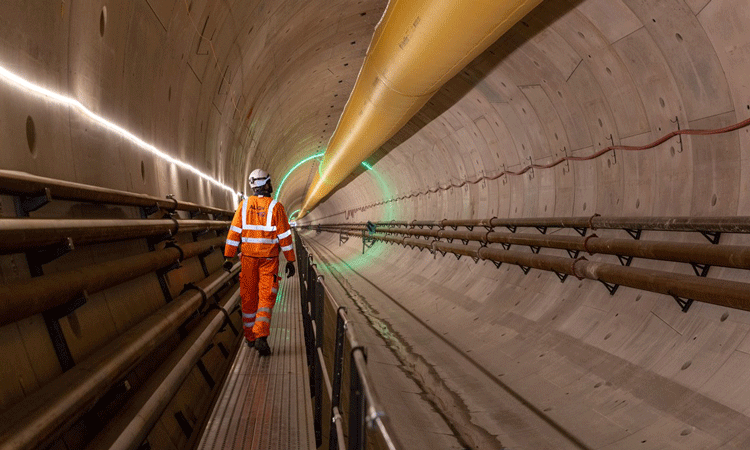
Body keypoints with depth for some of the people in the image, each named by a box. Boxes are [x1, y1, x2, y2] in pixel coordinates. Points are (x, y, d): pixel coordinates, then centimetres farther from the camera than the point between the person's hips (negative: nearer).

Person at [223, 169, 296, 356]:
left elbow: (234, 232, -1)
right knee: (266, 298, 0)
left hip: (248, 258, 3)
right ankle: (261, 337, -14)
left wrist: (228, 256, 3)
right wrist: (290, 260, 0)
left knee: (248, 298, 12)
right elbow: (284, 236, -6)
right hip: (269, 259, -2)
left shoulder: (244, 205, 0)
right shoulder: (275, 207, -7)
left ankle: (250, 337, 24)